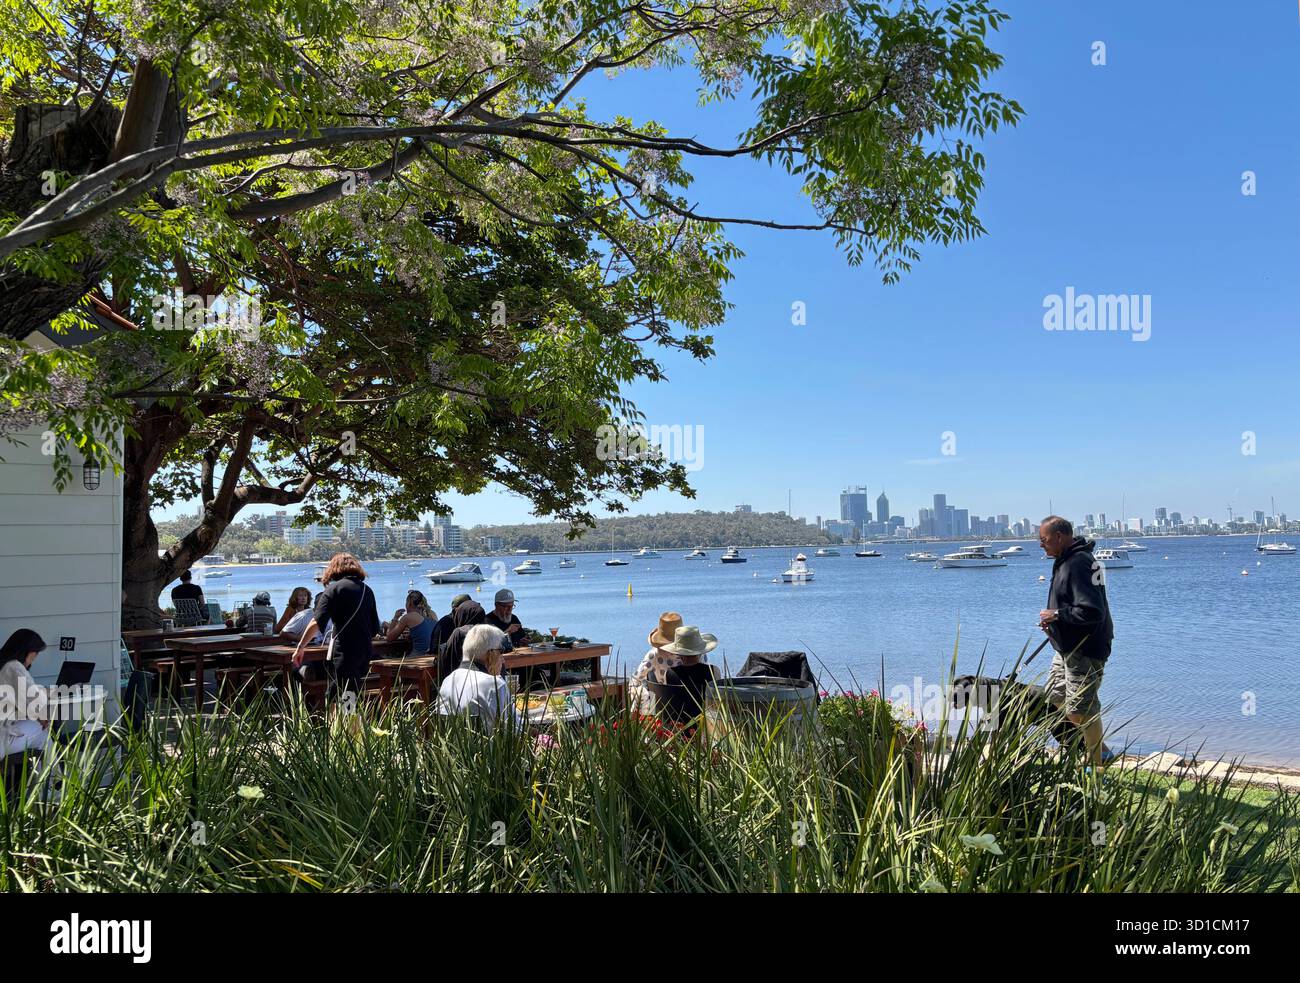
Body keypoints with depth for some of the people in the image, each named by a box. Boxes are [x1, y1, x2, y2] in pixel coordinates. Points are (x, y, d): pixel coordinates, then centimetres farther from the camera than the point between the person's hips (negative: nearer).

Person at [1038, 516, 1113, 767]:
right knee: (1055, 697, 19)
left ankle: (1096, 765, 12)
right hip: (1068, 647, 11)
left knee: (1080, 710, -4)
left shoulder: (1079, 564, -23)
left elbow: (1091, 611, -30)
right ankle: (1098, 748, 30)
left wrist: (1056, 614, -18)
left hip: (1084, 651, -11)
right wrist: (1053, 621, 7)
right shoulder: (1066, 560, 11)